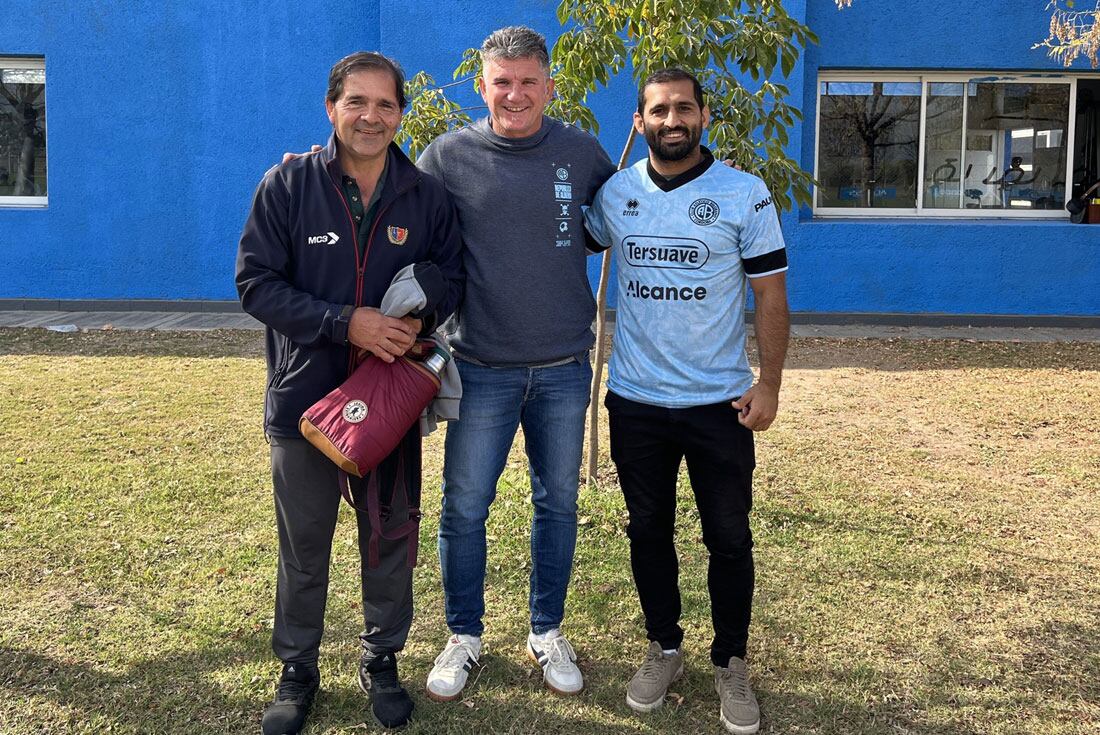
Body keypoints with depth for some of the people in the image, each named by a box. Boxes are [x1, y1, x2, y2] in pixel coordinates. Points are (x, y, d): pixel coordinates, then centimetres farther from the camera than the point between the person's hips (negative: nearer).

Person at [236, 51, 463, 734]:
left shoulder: (427, 195, 0)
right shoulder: (288, 185, -5)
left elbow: (452, 277, 8)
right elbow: (256, 281, -9)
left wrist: (420, 315, -16)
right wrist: (345, 323, -21)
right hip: (305, 397, -1)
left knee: (391, 540, 14)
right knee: (303, 548, 12)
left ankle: (382, 661, 34)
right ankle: (298, 671, 31)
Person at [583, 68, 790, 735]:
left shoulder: (745, 195, -5)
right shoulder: (613, 194, 2)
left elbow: (771, 294, -4)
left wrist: (769, 383, -10)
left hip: (719, 403, -2)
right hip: (635, 401, 3)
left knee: (729, 540, 7)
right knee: (649, 531, 14)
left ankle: (732, 663, 25)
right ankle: (665, 649, 32)